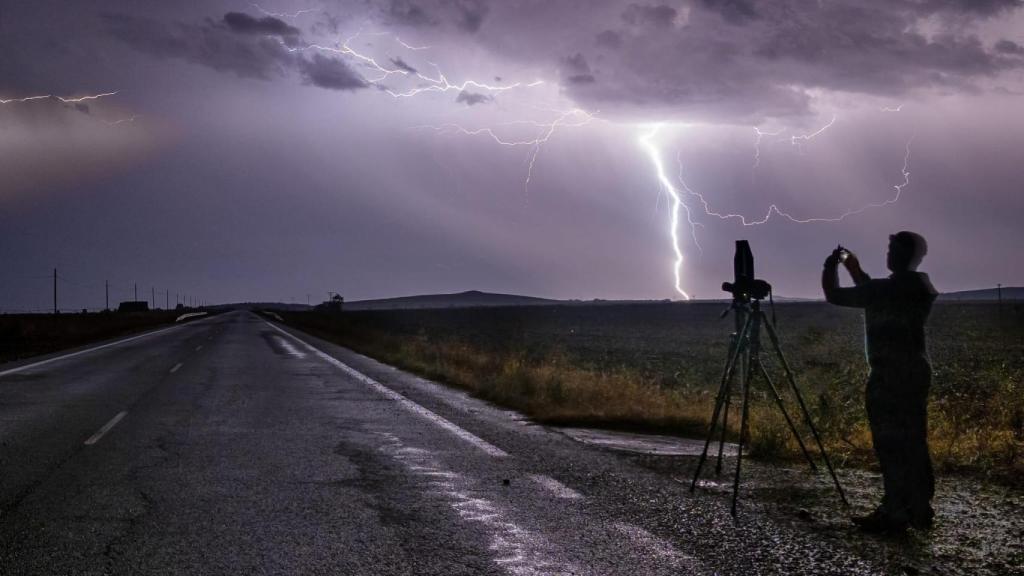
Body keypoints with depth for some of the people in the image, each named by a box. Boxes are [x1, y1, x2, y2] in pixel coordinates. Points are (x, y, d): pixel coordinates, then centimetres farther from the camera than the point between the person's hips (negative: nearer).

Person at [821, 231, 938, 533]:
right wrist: (855, 269, 24)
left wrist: (831, 267, 7)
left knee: (891, 446, -3)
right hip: (915, 372, 8)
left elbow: (834, 296, -10)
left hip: (890, 377, -8)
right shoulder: (920, 288, 9)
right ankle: (918, 510, 17)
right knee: (912, 444, 12)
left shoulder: (886, 288, -16)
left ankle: (895, 514, 0)